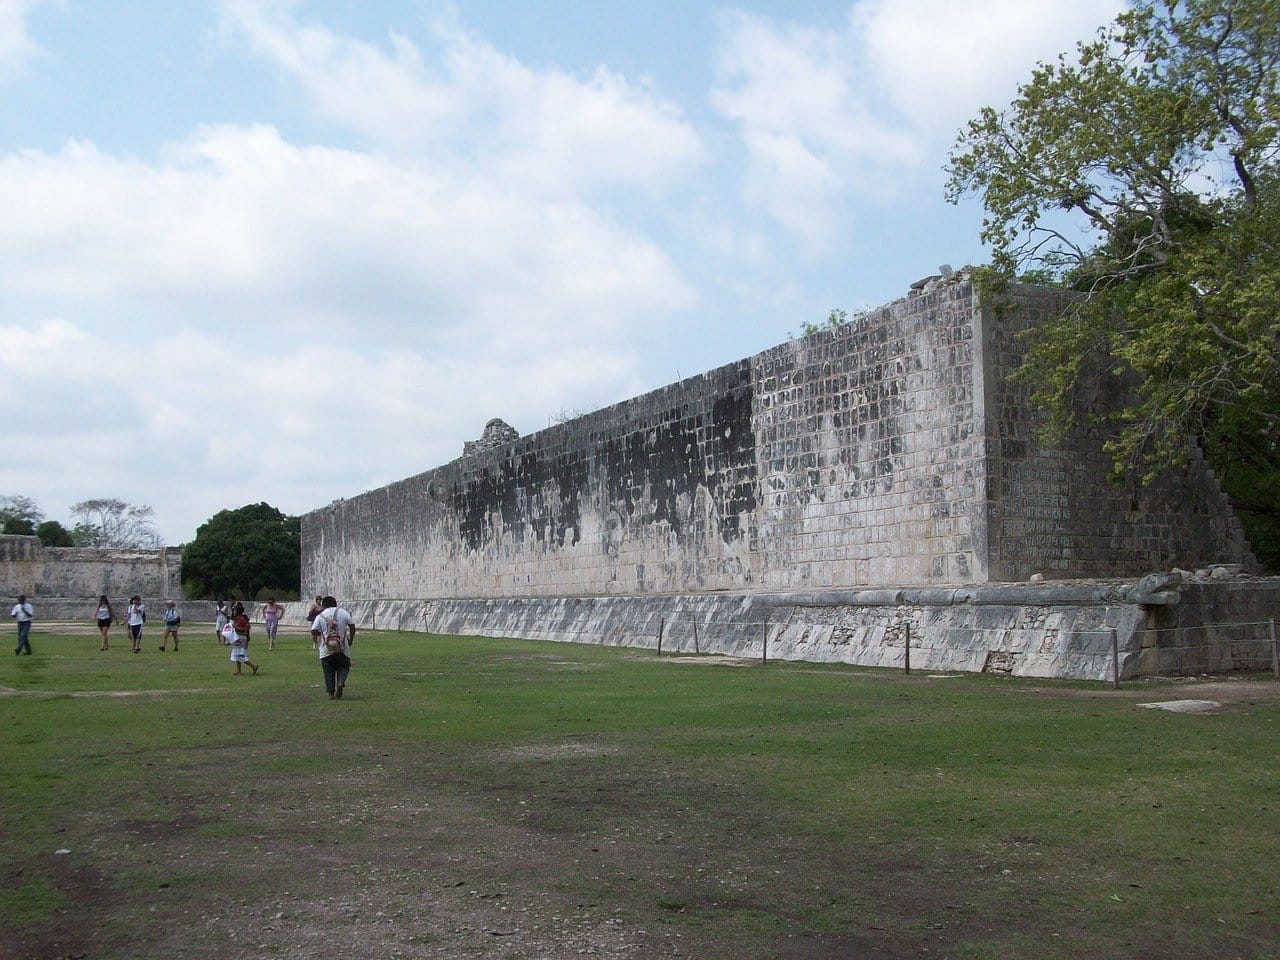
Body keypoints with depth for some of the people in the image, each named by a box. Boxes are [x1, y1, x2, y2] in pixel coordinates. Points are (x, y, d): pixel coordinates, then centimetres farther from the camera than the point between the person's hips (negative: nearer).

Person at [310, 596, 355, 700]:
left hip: (326, 650, 0)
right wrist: (351, 640, 12)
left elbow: (313, 631, -4)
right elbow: (352, 626, 1)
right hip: (342, 648, 0)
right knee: (343, 667, 12)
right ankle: (340, 682, -15)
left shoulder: (320, 616, 2)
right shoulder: (343, 613, 4)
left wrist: (317, 642, 12)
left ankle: (331, 692, 6)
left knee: (328, 671, 8)